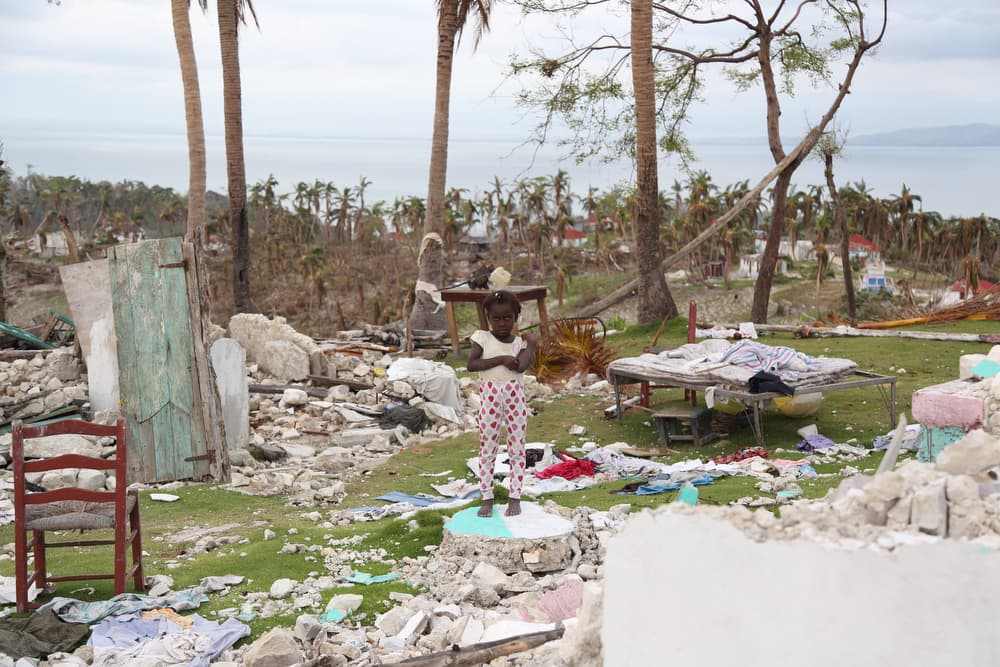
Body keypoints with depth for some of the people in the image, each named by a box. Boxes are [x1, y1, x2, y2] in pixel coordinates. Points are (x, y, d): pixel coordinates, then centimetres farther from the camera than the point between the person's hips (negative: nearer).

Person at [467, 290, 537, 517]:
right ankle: (487, 499, 10)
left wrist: (531, 345, -7)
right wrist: (501, 359, -19)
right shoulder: (482, 338, -1)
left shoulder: (519, 342, 4)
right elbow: (471, 364, -16)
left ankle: (515, 498, 12)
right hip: (490, 397, -2)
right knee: (487, 449, 3)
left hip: (515, 396, 2)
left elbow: (521, 367, -15)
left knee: (517, 448, 4)